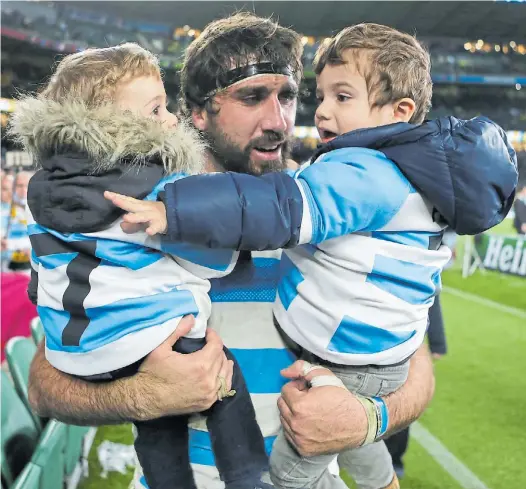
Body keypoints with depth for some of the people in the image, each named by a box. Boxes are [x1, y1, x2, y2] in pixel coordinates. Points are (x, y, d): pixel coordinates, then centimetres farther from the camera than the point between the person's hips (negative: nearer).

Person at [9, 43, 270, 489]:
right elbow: (216, 259, -10)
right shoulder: (162, 188, -17)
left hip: (72, 351, 8)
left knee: (158, 428, 23)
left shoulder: (49, 183, 7)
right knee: (227, 382, 15)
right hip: (147, 343, -7)